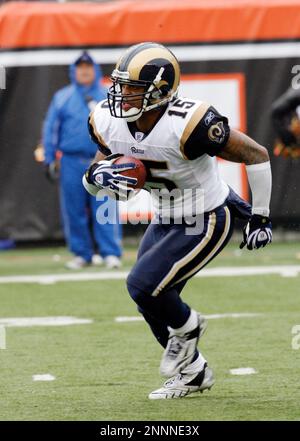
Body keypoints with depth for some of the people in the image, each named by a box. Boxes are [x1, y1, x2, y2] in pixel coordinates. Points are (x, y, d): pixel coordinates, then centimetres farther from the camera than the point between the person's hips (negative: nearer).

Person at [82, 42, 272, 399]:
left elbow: (256, 155, -22)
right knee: (151, 305, 11)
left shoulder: (187, 125, -33)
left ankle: (187, 327, 15)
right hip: (166, 222, 8)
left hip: (206, 223, -8)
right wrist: (98, 175, -23)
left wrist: (260, 217, -15)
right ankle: (193, 373, 36)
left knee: (143, 285, -18)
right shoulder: (109, 122, -12)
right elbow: (92, 181, 3)